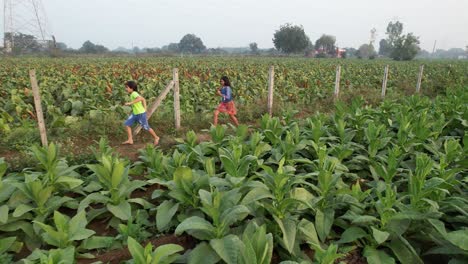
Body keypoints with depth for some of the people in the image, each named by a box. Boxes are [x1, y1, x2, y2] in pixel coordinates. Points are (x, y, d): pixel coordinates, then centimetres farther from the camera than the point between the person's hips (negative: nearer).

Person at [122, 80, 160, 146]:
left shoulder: (134, 93, -20)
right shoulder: (132, 94, 8)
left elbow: (140, 98, -42)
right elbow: (143, 99, 16)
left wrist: (130, 103, -42)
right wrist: (144, 108, 16)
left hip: (141, 114, -10)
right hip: (135, 113, 10)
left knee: (146, 127, 4)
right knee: (127, 124, 2)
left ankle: (156, 138, 24)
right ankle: (130, 140, 7)